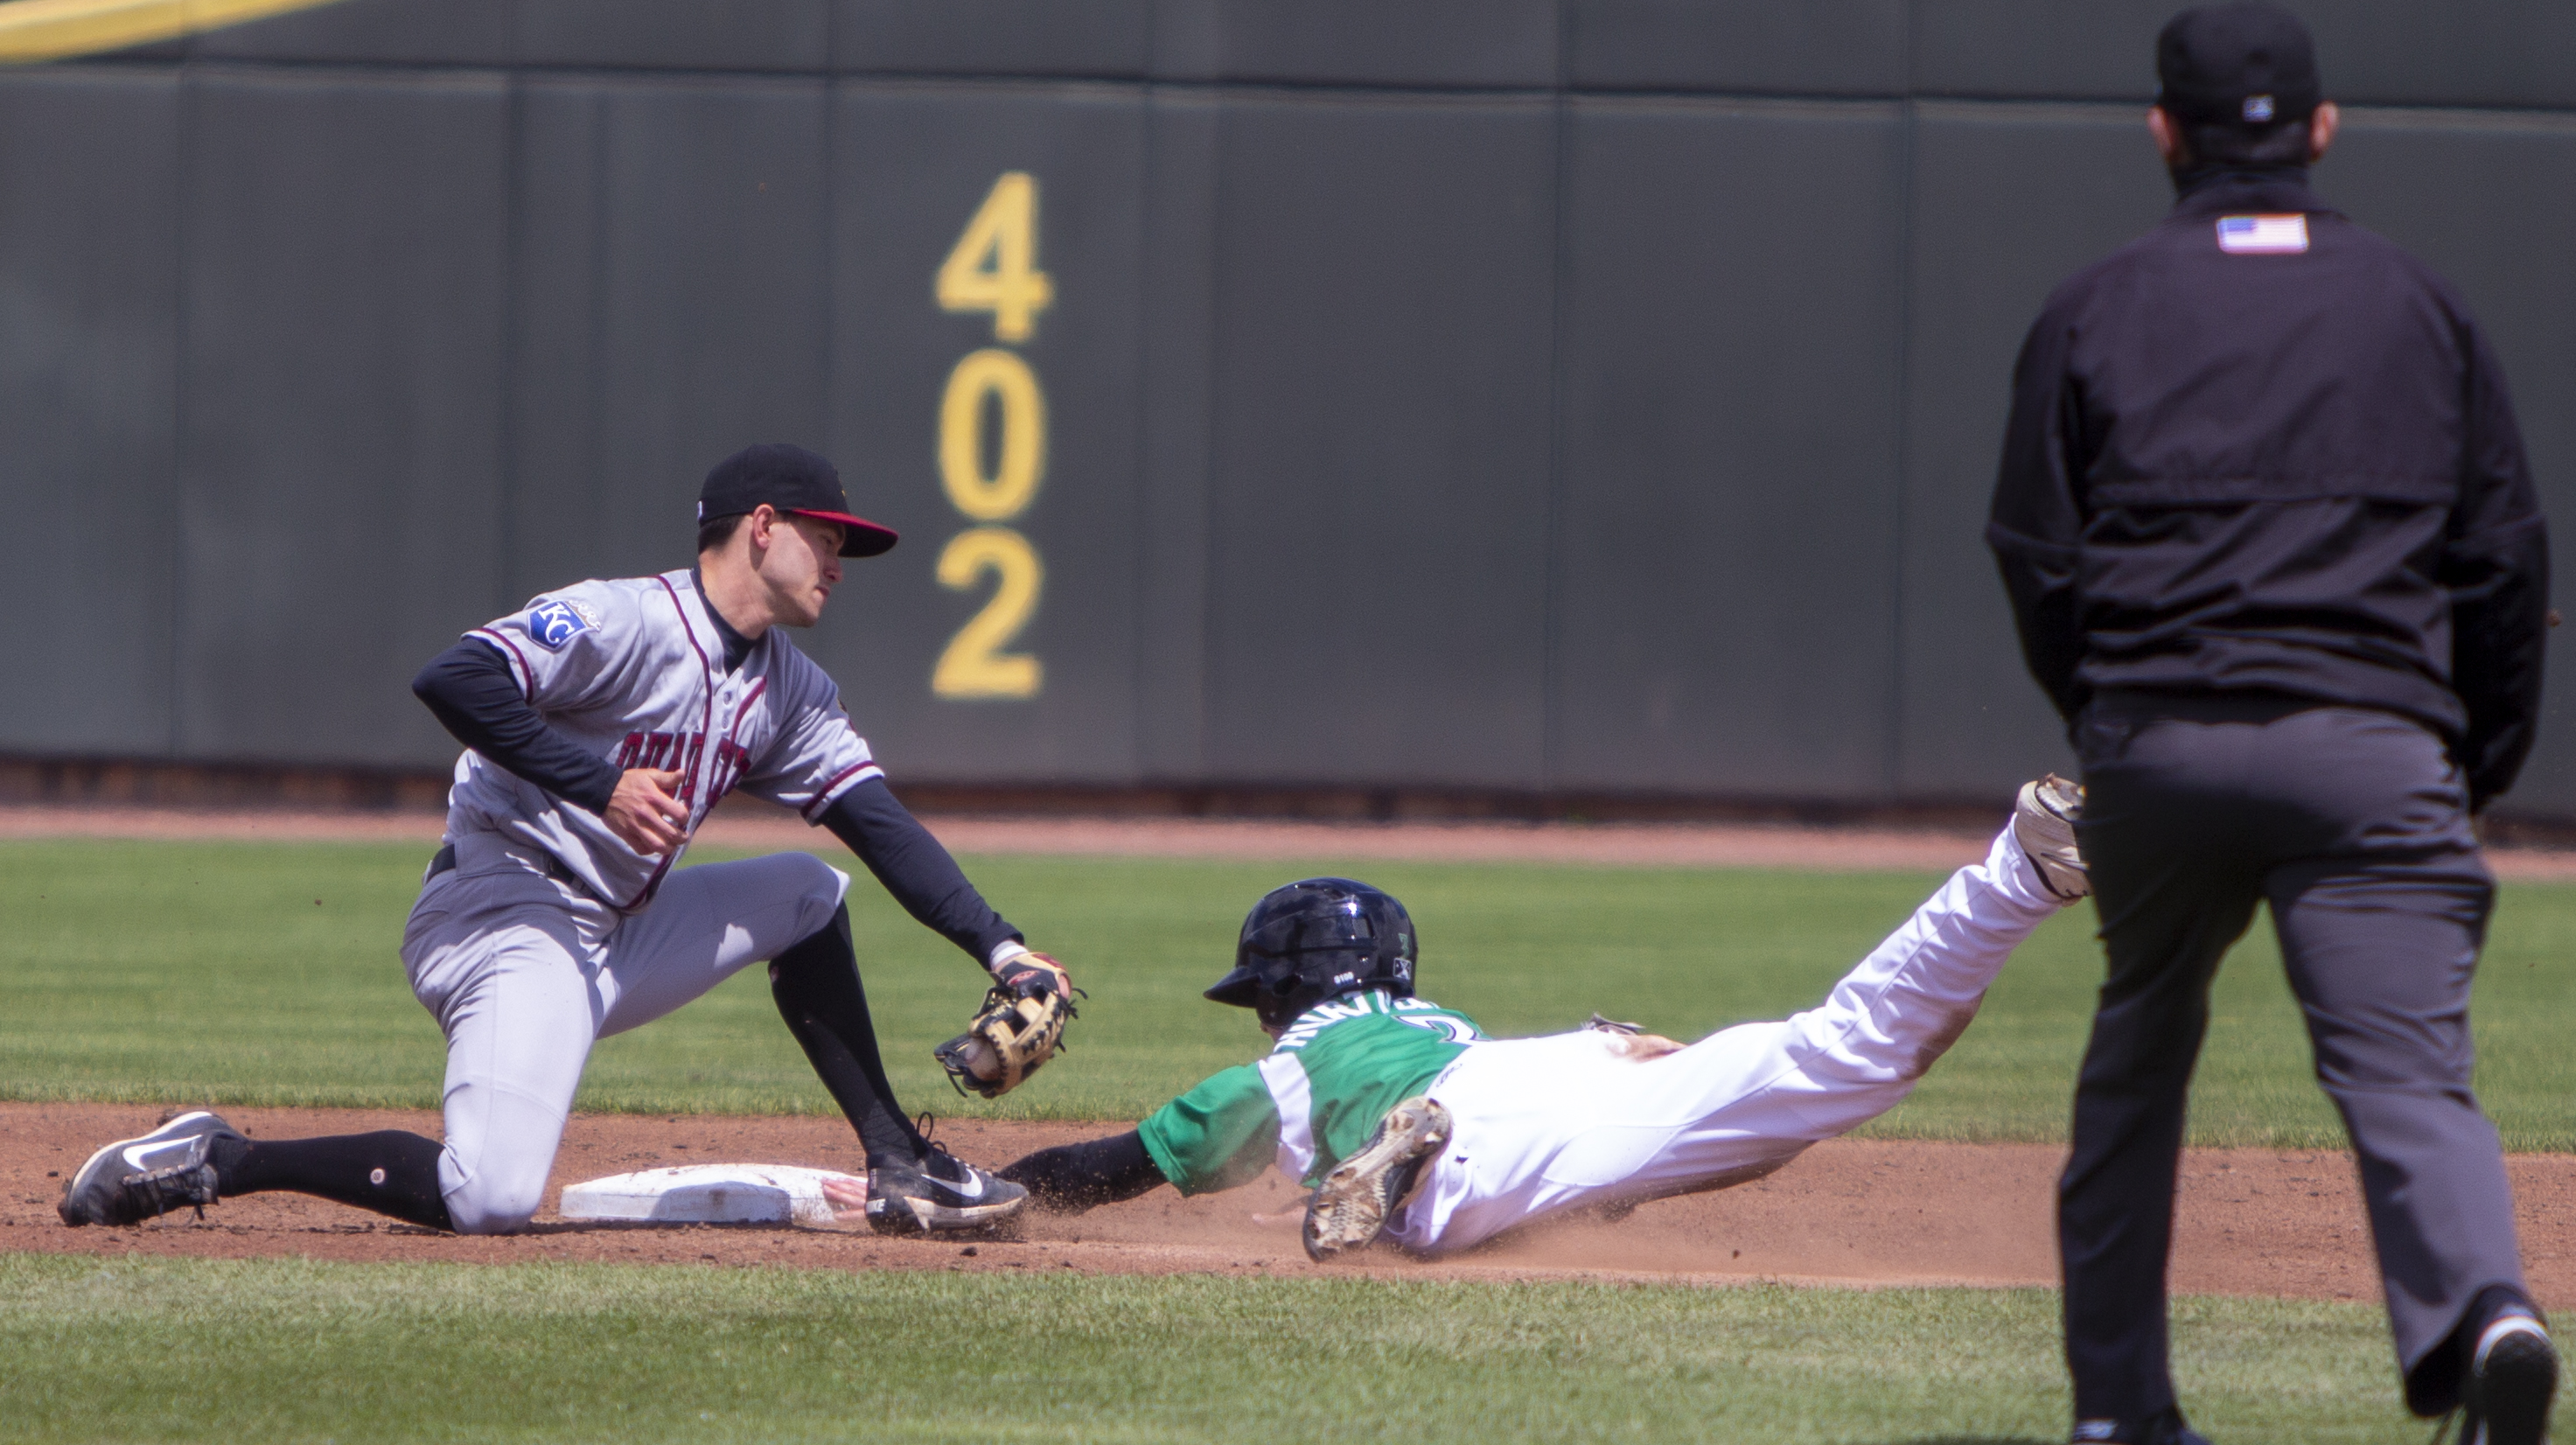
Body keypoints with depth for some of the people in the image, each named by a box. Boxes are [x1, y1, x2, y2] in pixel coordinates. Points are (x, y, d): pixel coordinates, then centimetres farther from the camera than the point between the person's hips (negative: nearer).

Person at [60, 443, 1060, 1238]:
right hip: (505, 917, -9)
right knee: (490, 1199, -26)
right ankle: (216, 1160, -13)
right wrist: (599, 781, -27)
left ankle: (897, 1168, 13)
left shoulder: (790, 693, 14)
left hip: (620, 940, 9)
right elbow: (454, 680, -24)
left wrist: (1000, 949, -3)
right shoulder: (624, 622, -13)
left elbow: (881, 825, 8)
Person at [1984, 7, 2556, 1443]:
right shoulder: (2422, 305, 12)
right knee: (2408, 1065, -11)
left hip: (2157, 740, 1)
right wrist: (2484, 765, 20)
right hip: (2374, 751, -1)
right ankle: (2481, 1310, -38)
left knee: (2140, 1058, 21)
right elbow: (2506, 556, 11)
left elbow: (2038, 558, 8)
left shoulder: (2097, 311, 10)